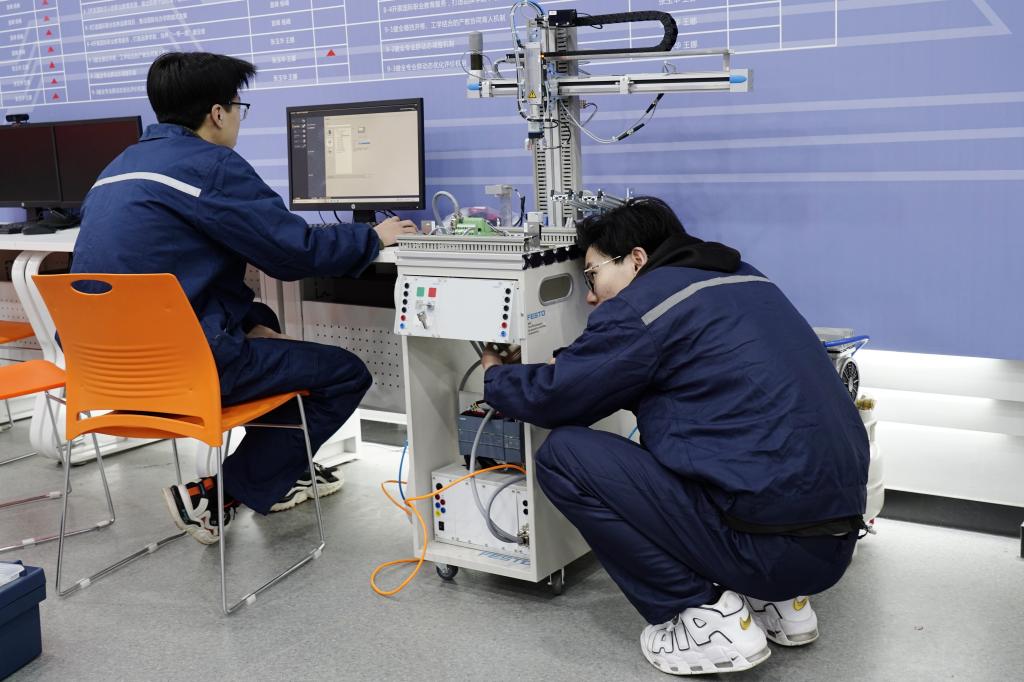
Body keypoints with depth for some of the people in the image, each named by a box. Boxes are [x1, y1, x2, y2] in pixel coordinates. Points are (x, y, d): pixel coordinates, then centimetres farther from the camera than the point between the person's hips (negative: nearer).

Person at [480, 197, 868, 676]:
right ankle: (780, 600, 20)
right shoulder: (743, 281, 16)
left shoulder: (644, 304, -8)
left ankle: (709, 616, -1)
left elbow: (552, 396, 2)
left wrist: (494, 378, 23)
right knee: (659, 449, 31)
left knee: (563, 455, -2)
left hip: (769, 540, -9)